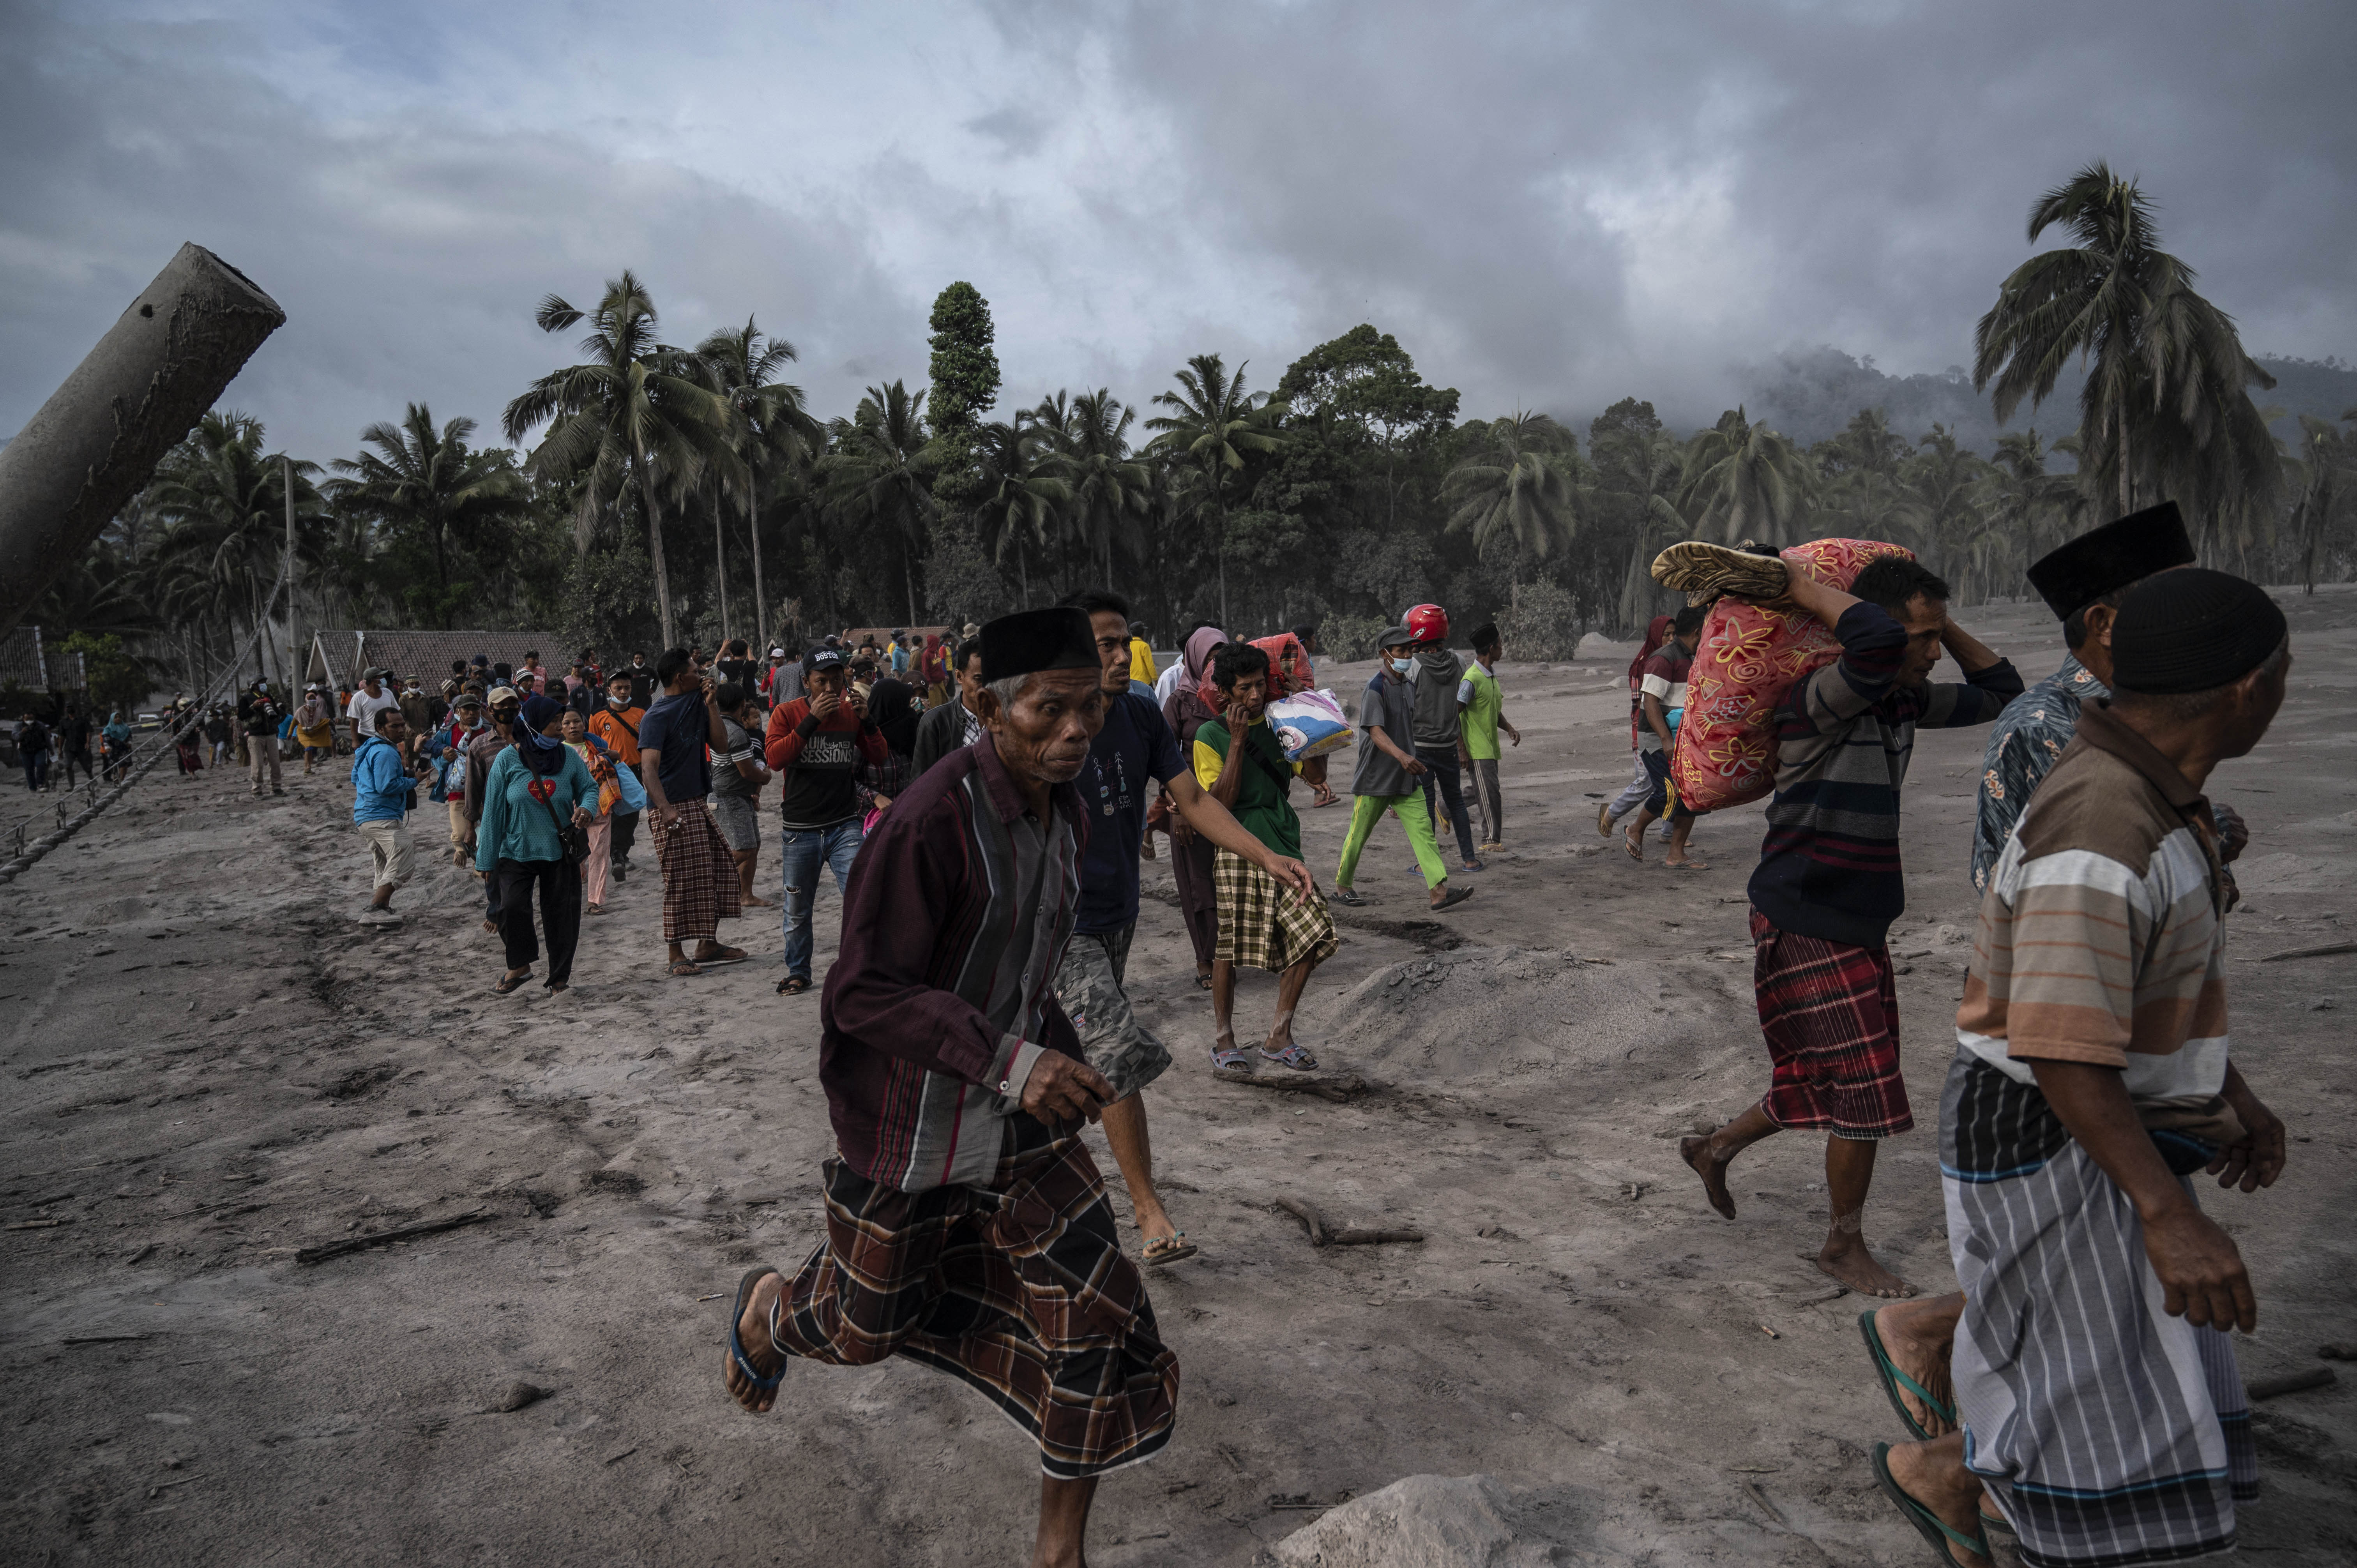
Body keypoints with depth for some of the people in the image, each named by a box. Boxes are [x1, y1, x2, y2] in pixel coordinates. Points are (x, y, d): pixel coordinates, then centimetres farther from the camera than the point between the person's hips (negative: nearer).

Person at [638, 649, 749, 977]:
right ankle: (677, 956, 3)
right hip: (673, 808, -9)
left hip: (697, 803, 9)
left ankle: (708, 945, 22)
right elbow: (649, 768, -23)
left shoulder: (697, 705, 12)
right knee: (681, 880, -6)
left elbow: (721, 744, 6)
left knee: (719, 867, 11)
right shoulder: (657, 717, -13)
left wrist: (712, 704, -1)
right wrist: (666, 809, -35)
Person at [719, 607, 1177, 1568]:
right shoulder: (930, 821, -29)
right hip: (909, 1123, -5)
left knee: (1096, 1315, 0)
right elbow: (861, 995, -27)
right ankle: (769, 1310, 55)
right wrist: (1010, 1060, -38)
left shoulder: (1067, 810, -5)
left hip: (1019, 1112, 6)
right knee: (866, 1326, 18)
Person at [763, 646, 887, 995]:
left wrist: (867, 719, -10)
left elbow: (878, 756, 6)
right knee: (798, 911, 11)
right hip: (801, 831, 0)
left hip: (844, 826, 0)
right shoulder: (787, 713, -1)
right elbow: (775, 758, -16)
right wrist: (812, 720, -22)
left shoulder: (851, 712, 5)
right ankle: (798, 972, 30)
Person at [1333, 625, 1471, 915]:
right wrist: (1401, 756, -42)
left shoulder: (1406, 686, 11)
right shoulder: (1376, 688, -15)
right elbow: (1376, 731, -27)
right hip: (1375, 779, -7)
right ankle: (1342, 887, 22)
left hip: (1406, 778, 7)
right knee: (1358, 835, 6)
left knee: (1423, 830, -4)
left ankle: (1439, 891, -9)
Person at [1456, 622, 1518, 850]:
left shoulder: (1492, 675, 13)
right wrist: (1461, 749, -20)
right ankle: (1491, 839, -2)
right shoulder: (1472, 679, -17)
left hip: (1490, 746, 9)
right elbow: (1454, 714, -19)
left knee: (1478, 792, 14)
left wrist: (1509, 729, 6)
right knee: (1489, 793, -8)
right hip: (1476, 748, -9)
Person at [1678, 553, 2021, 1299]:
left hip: (1859, 923, 9)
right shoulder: (1822, 701, -21)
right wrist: (1798, 586, -27)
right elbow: (1875, 641, -41)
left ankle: (1715, 1149, 40)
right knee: (1862, 1086, 0)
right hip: (1806, 926, -9)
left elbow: (1999, 690, 18)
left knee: (1822, 1080, 18)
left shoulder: (1906, 702, 6)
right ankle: (1844, 1246, 20)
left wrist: (1943, 623, 7)